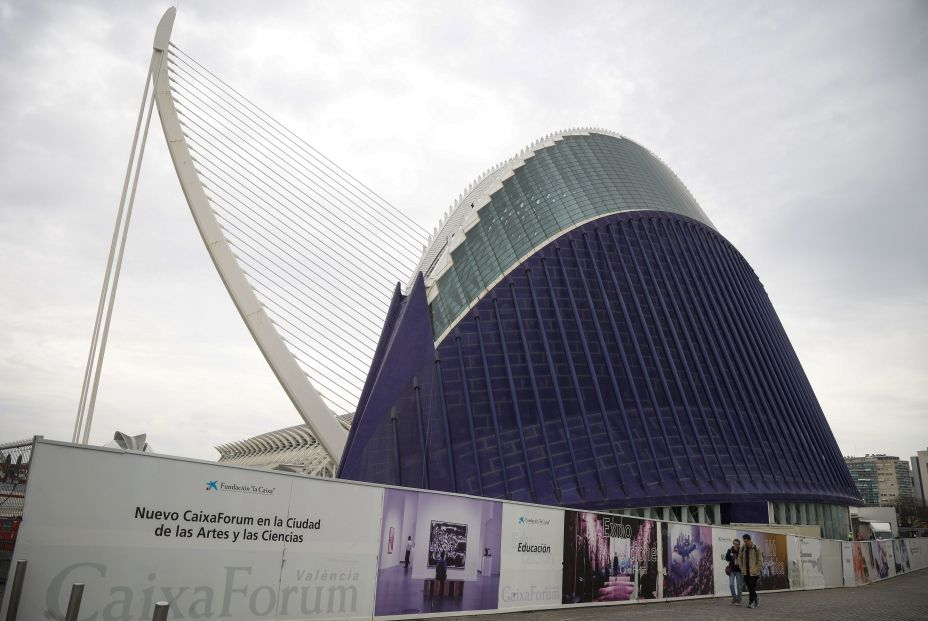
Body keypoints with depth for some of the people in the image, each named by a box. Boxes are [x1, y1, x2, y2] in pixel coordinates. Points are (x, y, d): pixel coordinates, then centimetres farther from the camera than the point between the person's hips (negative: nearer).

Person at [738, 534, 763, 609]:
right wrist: (741, 567, 7)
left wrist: (758, 570, -5)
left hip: (753, 572, -4)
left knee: (752, 587, -7)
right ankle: (755, 598, 30)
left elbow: (760, 560, -1)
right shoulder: (742, 548, 5)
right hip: (745, 572, 4)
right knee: (749, 587, 11)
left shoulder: (756, 548, -5)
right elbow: (740, 558, 14)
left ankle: (751, 602, -2)